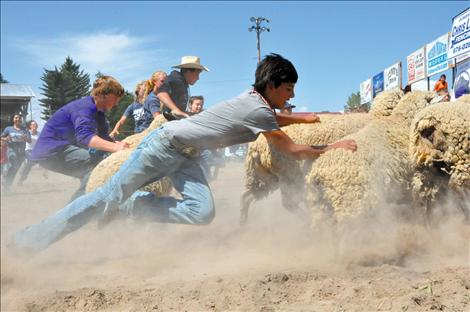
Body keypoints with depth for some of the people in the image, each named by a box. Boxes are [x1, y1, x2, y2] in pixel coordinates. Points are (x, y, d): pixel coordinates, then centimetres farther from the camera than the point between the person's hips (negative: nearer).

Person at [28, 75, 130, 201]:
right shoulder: (85, 106, -18)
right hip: (52, 150, -11)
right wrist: (115, 147, -48)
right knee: (98, 163, -25)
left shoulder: (98, 113, 14)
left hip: (62, 149, 11)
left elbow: (104, 138, 13)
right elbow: (85, 136, -35)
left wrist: (122, 145, -6)